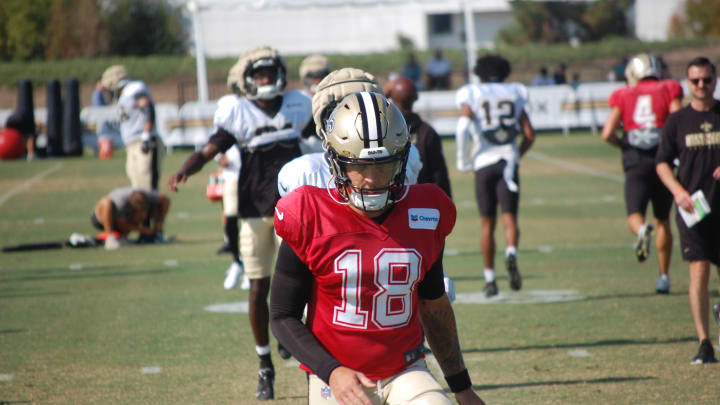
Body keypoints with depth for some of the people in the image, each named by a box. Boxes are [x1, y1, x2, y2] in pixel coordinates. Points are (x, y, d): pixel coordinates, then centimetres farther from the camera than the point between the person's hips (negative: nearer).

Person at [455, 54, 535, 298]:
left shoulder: (472, 96, 4)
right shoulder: (514, 96, 10)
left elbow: (464, 125, -14)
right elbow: (529, 135, 7)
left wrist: (463, 161, -5)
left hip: (483, 162, 0)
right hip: (508, 162, 0)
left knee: (488, 224, 9)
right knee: (509, 218, -4)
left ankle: (490, 280, 11)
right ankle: (511, 253, -35)